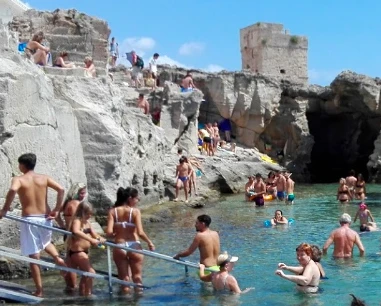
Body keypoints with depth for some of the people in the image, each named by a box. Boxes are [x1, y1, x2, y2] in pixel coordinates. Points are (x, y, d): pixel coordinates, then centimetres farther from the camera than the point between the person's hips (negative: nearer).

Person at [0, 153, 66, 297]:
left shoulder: (18, 179, -5)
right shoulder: (44, 178, 6)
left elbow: (12, 190, -28)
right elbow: (61, 190, -4)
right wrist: (56, 210, 0)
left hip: (29, 219, -4)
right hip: (45, 218, 4)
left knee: (33, 256, 3)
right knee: (45, 242, 33)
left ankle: (39, 291, 4)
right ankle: (57, 258, 3)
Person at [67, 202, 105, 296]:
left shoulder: (87, 222, 10)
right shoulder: (77, 221, -17)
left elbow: (93, 234, 14)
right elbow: (76, 231, -39)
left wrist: (99, 239, -10)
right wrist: (91, 239, -44)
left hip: (84, 251, 10)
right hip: (77, 251, -10)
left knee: (86, 274, 17)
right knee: (91, 272, -14)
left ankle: (82, 294, 28)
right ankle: (88, 294, -9)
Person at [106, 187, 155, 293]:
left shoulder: (113, 211, -1)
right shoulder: (135, 211, -8)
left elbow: (109, 232, -9)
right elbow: (140, 233, -16)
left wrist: (116, 235, 12)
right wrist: (149, 242, 0)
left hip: (119, 247, 2)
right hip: (134, 246, -2)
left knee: (124, 278, 13)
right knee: (137, 276, 14)